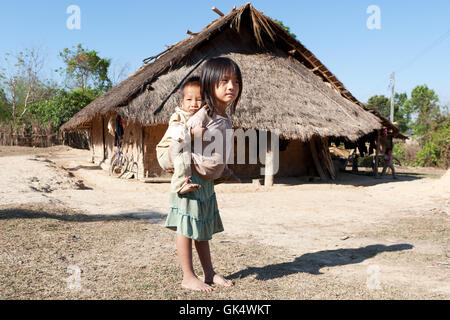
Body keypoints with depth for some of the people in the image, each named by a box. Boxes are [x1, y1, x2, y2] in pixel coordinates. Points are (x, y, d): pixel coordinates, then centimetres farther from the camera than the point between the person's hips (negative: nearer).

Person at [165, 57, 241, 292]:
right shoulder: (202, 117, -21)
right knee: (187, 228, 3)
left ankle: (209, 273, 29)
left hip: (207, 182, 9)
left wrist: (228, 174, 22)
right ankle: (188, 277, 16)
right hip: (192, 180, -9)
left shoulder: (225, 118, 6)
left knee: (203, 228, 17)